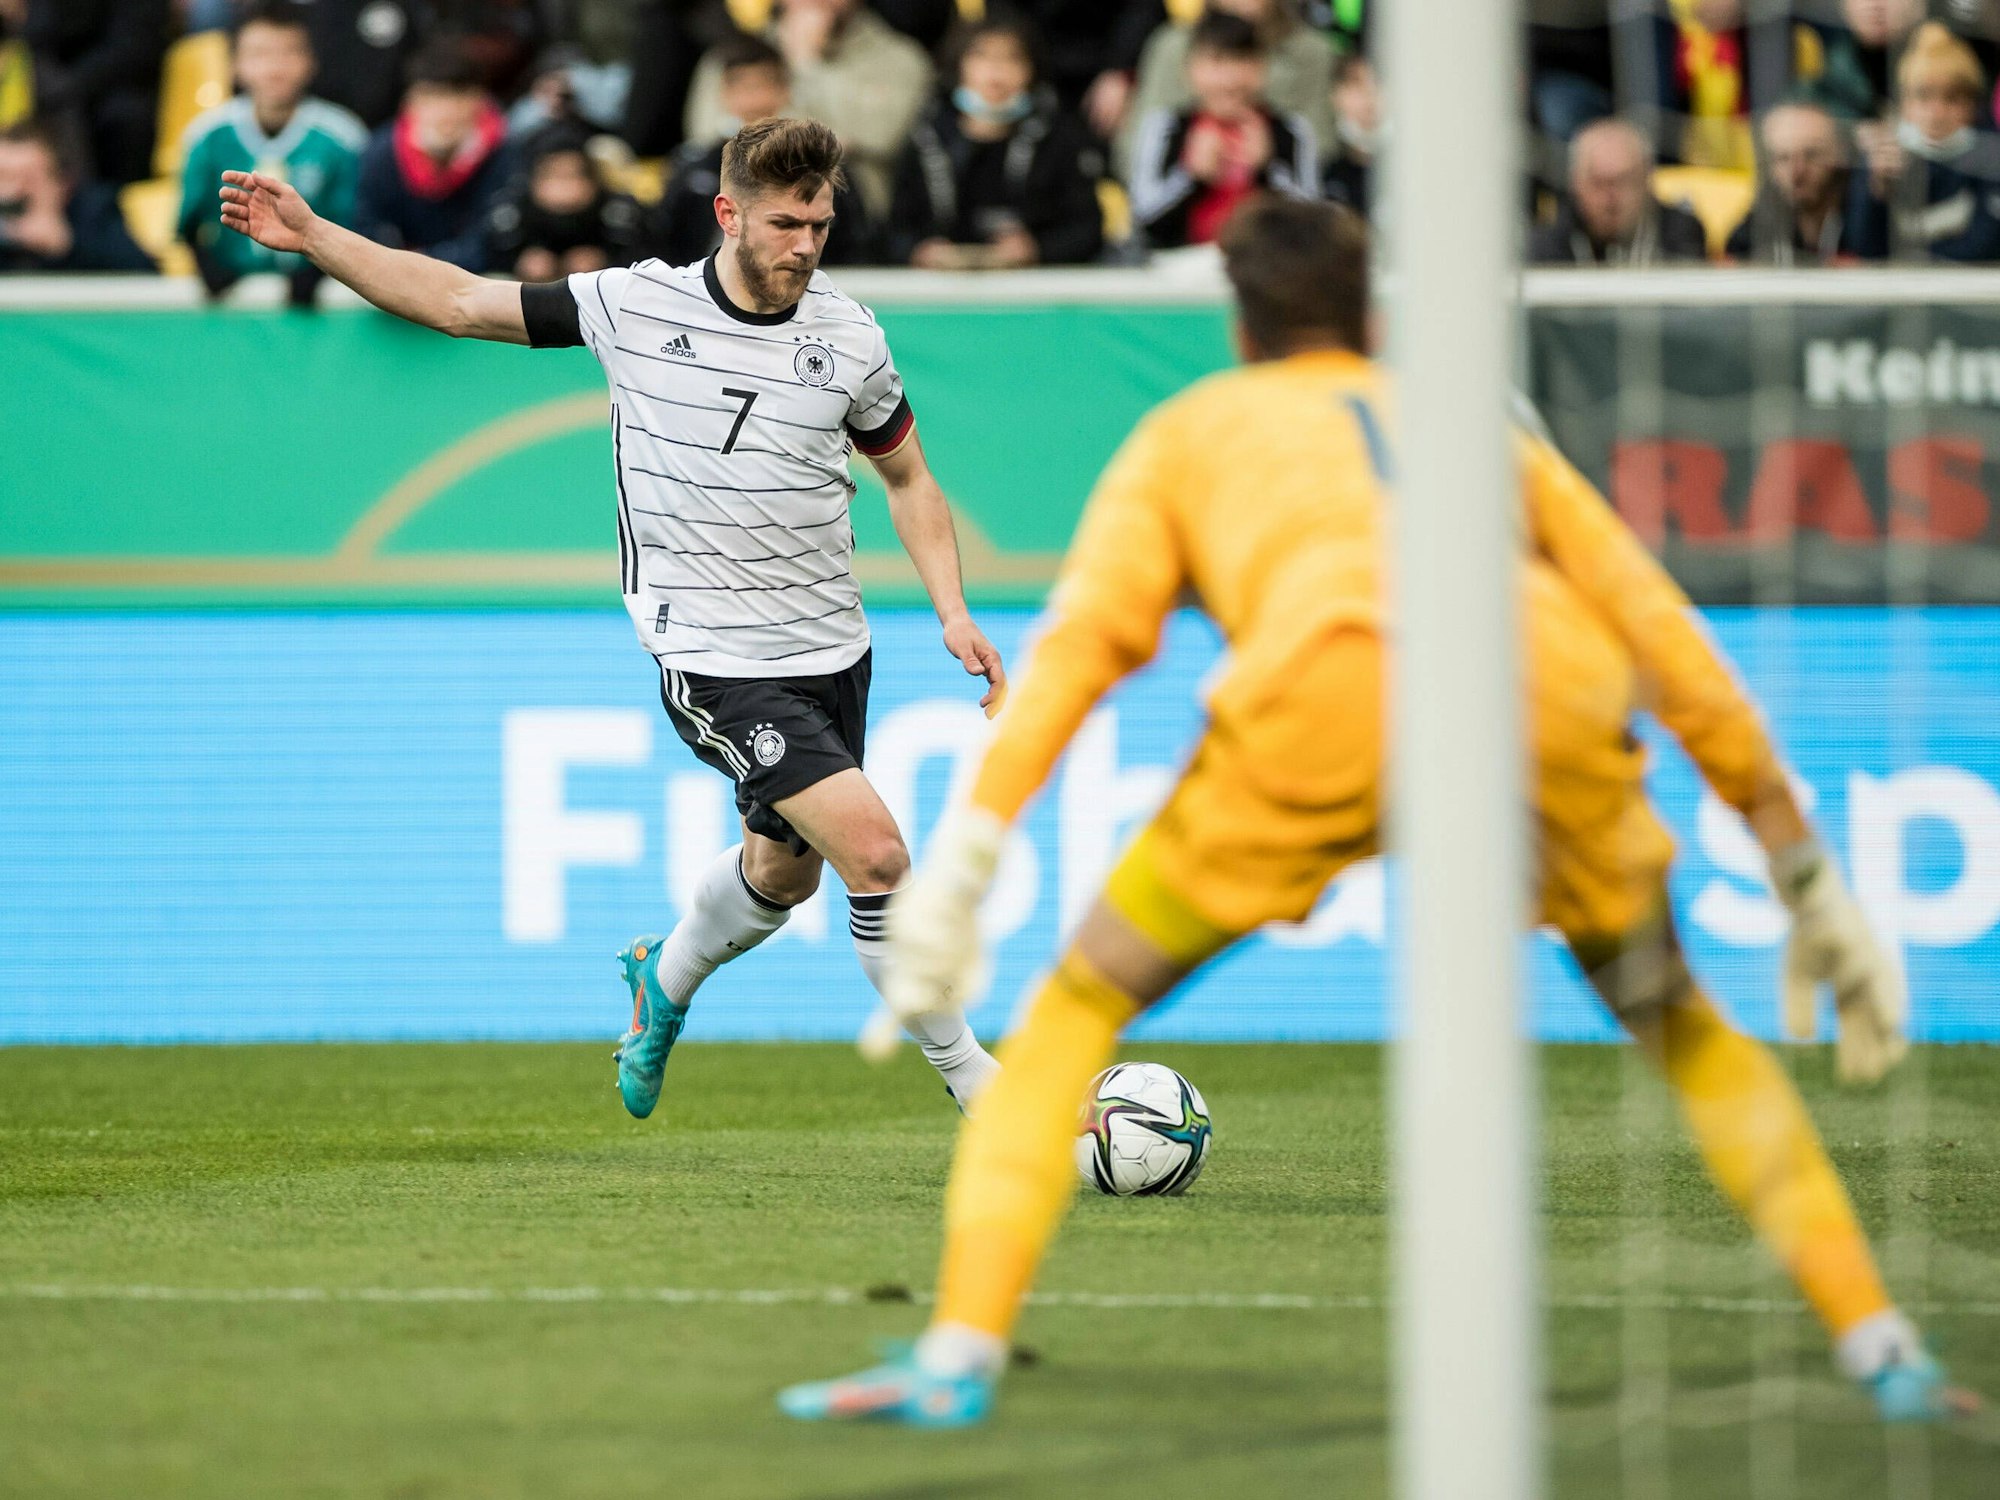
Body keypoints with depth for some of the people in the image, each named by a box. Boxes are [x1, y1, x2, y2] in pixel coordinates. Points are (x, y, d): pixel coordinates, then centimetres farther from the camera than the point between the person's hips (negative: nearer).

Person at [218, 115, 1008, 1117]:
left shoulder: (850, 338, 0)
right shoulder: (637, 305, -7)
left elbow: (908, 479, 13)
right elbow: (462, 302, 1)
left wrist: (953, 612, 1)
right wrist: (311, 236, -4)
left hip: (831, 652, 5)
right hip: (715, 659, -5)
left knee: (783, 870, 19)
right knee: (876, 852, -17)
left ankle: (664, 979, 50)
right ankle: (970, 1078, -4)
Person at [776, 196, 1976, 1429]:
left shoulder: (1187, 430, 32)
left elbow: (1086, 633, 15)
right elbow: (1670, 640, 34)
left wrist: (962, 859, 7)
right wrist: (1808, 878, 38)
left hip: (1329, 690, -2)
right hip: (1554, 683, 2)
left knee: (1080, 1008, 15)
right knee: (1677, 1020, 27)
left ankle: (960, 1357, 1)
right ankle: (1881, 1344, 19)